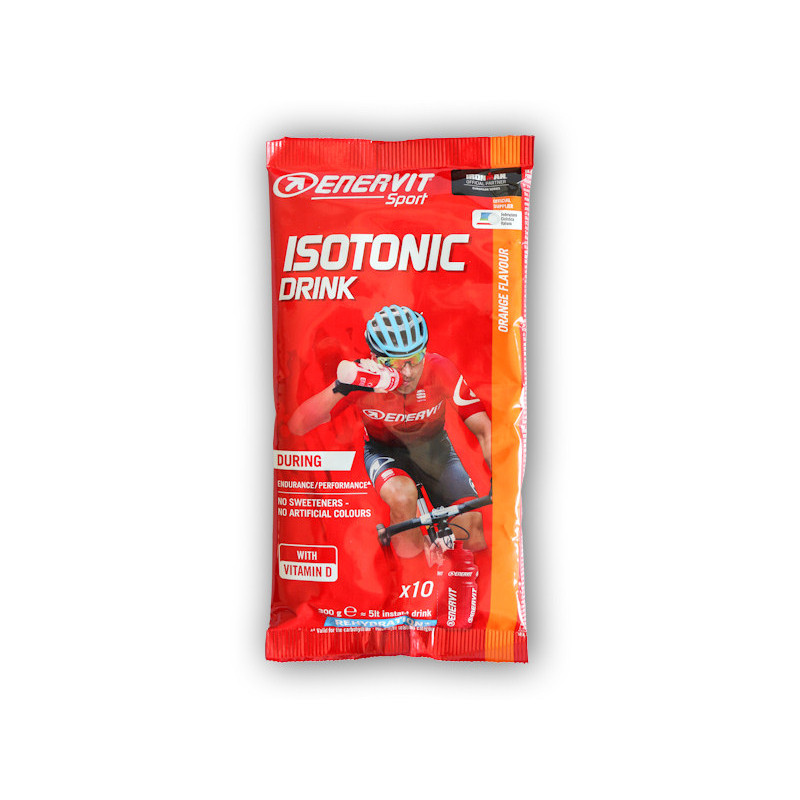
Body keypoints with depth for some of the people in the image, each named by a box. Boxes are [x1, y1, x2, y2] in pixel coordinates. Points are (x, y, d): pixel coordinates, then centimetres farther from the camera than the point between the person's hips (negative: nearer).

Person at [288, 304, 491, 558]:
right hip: (385, 451, -1)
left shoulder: (440, 370, -28)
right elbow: (297, 426, -33)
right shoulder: (363, 380, -30)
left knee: (473, 530, -15)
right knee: (403, 496, -36)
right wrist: (340, 388, -49)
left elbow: (483, 429, -28)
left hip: (433, 447, 2)